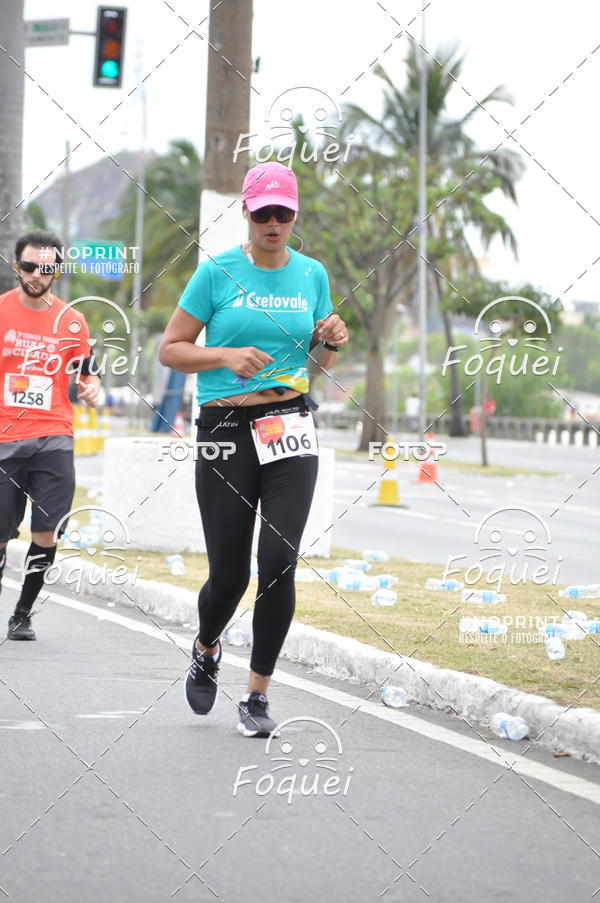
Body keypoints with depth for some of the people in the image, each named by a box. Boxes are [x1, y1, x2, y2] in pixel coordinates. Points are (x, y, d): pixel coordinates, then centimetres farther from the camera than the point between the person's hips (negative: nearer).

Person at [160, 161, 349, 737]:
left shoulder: (312, 274, 9)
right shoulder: (217, 273, -1)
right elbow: (170, 349, 1)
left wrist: (330, 342, -2)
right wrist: (226, 355, -14)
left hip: (291, 428, 2)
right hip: (225, 430, -2)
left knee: (279, 560, -11)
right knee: (229, 572, 0)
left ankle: (257, 695, 2)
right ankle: (206, 651, 35)